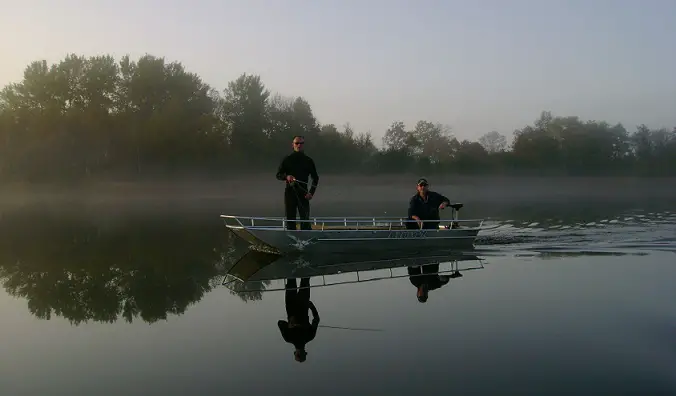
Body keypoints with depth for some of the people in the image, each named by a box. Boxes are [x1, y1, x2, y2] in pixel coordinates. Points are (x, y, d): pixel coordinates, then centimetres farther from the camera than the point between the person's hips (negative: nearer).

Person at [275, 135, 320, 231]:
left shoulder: (308, 160, 8)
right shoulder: (287, 159, 7)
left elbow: (315, 178, 11)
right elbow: (278, 175, 7)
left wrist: (311, 192, -2)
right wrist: (287, 177, -16)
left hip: (303, 194, -1)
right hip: (289, 192, 1)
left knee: (305, 219, -8)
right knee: (290, 219, 4)